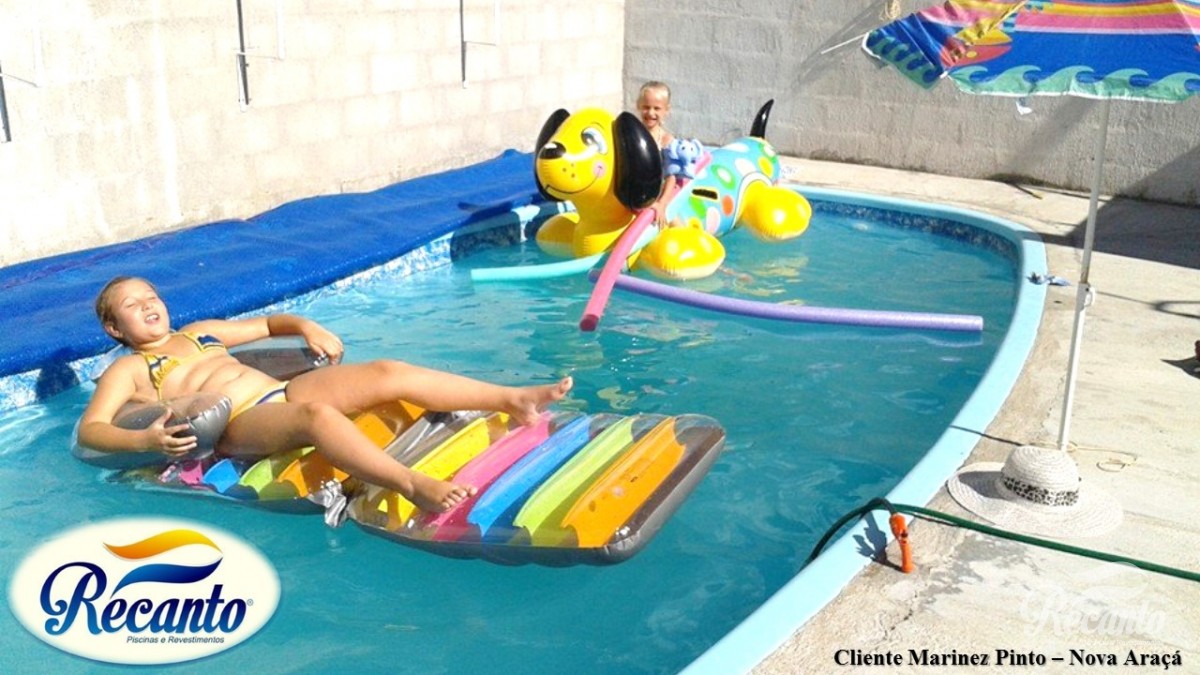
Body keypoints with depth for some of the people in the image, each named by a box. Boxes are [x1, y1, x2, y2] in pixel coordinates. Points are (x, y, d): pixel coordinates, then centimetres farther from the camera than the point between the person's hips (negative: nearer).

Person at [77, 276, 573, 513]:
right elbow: (89, 430, -1)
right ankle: (413, 485, -62)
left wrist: (307, 328, 16)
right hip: (239, 426, -7)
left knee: (387, 372, -13)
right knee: (317, 413, -40)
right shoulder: (129, 370, 12)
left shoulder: (199, 332, 30)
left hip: (284, 391, 7)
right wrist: (146, 440, -22)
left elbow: (266, 324, 37)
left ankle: (513, 400, -21)